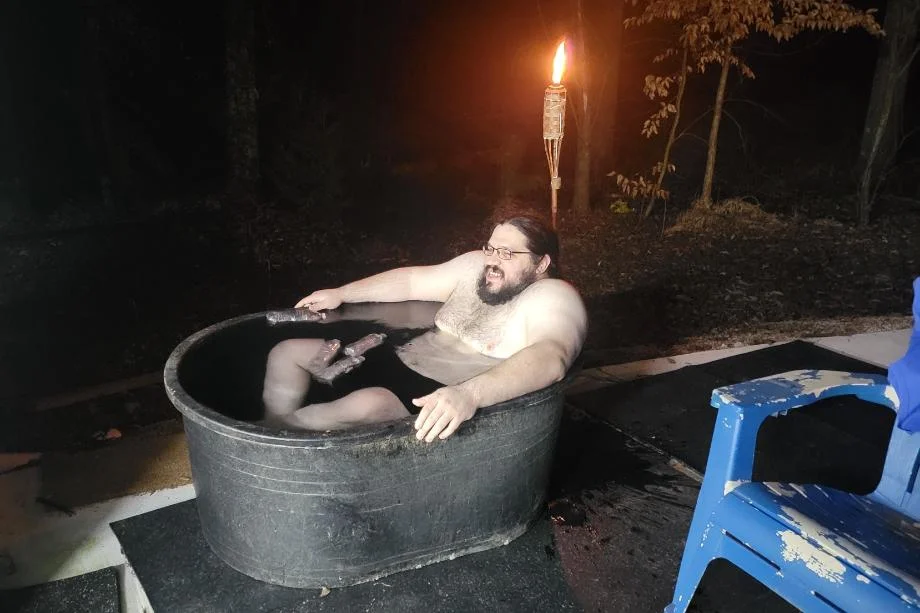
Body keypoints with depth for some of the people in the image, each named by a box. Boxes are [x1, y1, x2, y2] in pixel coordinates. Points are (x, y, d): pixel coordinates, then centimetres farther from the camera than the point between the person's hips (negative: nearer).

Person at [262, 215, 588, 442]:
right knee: (286, 352, 7)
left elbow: (549, 359, -35)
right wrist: (341, 294, 21)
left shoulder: (554, 298, -15)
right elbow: (412, 280, 20)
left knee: (366, 405, -37)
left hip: (443, 409, -8)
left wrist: (469, 394, -51)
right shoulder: (476, 266, 10)